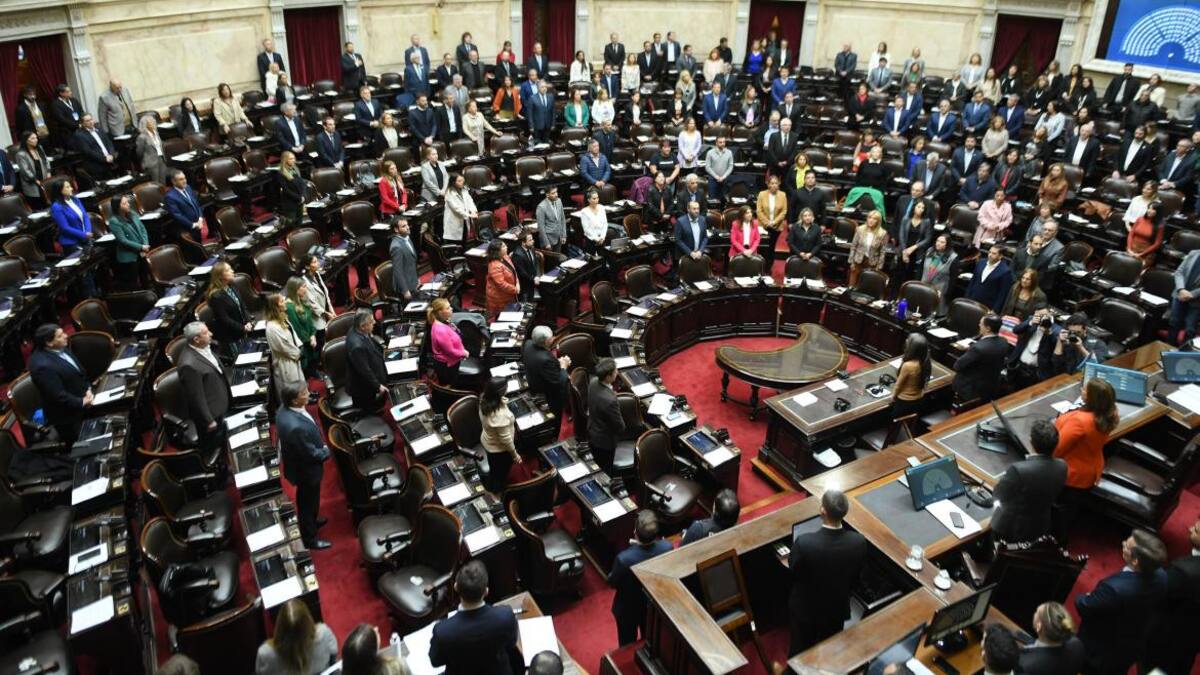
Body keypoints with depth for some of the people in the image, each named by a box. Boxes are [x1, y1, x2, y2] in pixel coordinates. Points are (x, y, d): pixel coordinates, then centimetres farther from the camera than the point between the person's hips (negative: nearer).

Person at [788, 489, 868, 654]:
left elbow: (792, 571, -15)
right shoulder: (859, 542, -25)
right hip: (837, 608, 2)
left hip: (805, 608, -2)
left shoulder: (803, 542, -36)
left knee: (800, 650, 24)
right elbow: (855, 579, -7)